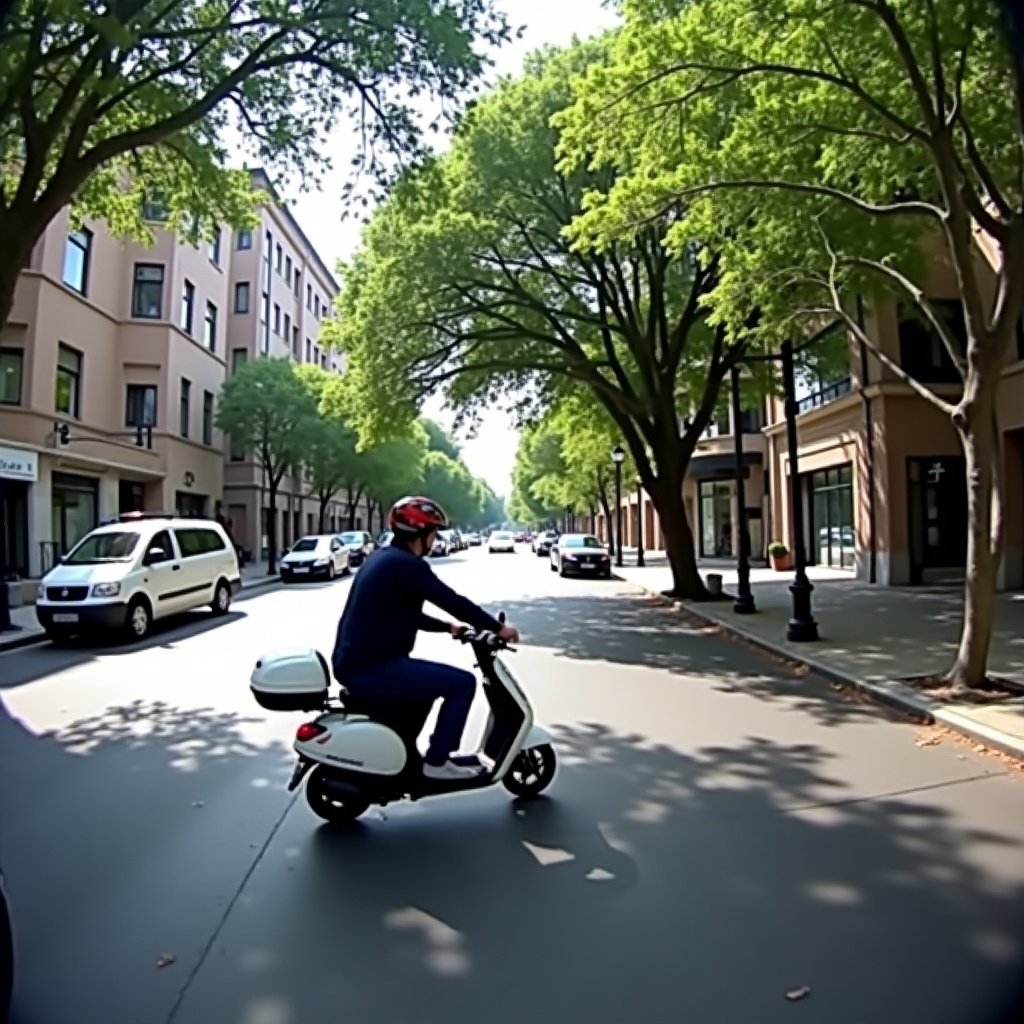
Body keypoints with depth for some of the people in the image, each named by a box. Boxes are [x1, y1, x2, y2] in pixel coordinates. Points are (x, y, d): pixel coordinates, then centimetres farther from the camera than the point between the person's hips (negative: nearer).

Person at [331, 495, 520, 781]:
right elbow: (453, 601, -16)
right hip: (371, 667, -11)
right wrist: (498, 628, -6)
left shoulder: (383, 557, 16)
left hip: (353, 663, 11)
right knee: (462, 683, -7)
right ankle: (436, 761, 1)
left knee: (431, 678, 32)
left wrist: (447, 627, 23)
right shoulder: (406, 564, -15)